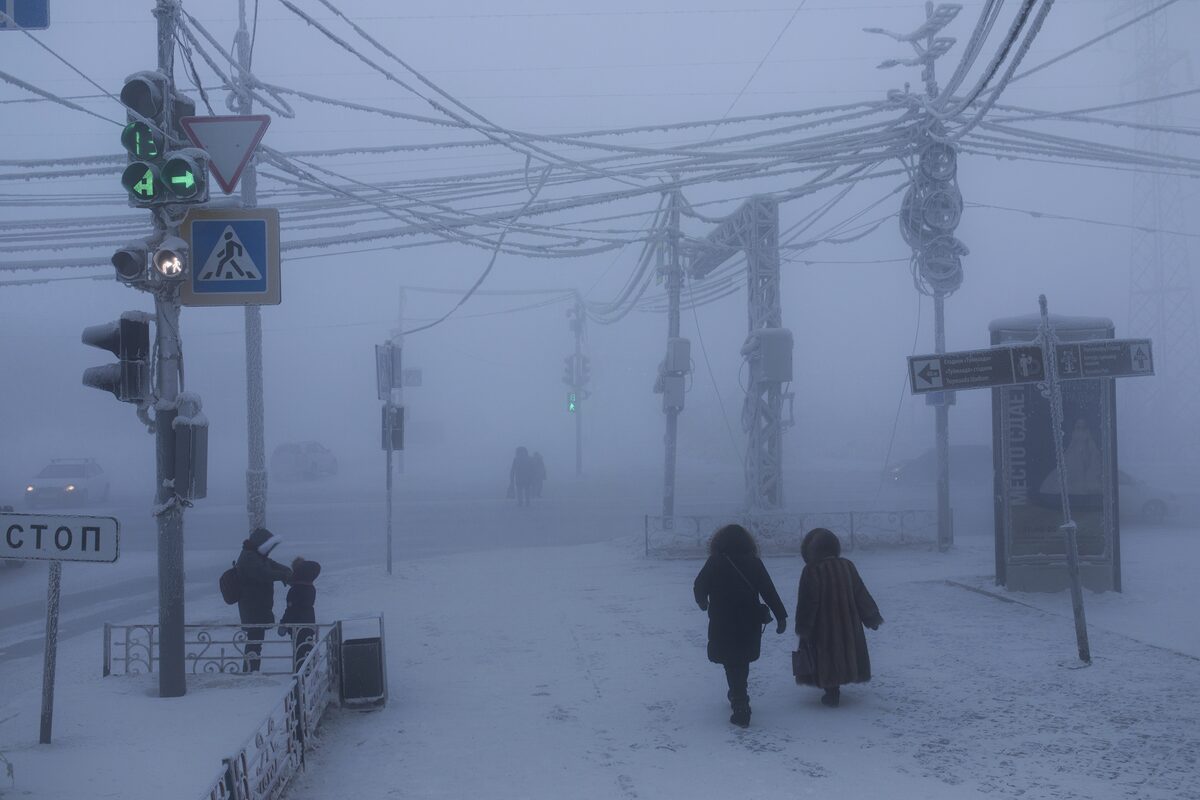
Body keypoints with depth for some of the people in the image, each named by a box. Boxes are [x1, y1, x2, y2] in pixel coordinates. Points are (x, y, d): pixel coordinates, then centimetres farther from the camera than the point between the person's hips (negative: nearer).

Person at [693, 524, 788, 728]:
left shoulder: (715, 563, -7)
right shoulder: (753, 563, 0)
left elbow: (700, 587, -2)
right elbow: (769, 591, -5)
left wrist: (703, 603, 20)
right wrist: (781, 616, -3)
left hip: (723, 625, -3)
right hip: (749, 625, 3)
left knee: (733, 665, 0)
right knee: (742, 663, 21)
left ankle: (741, 710, -7)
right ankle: (738, 698, 36)